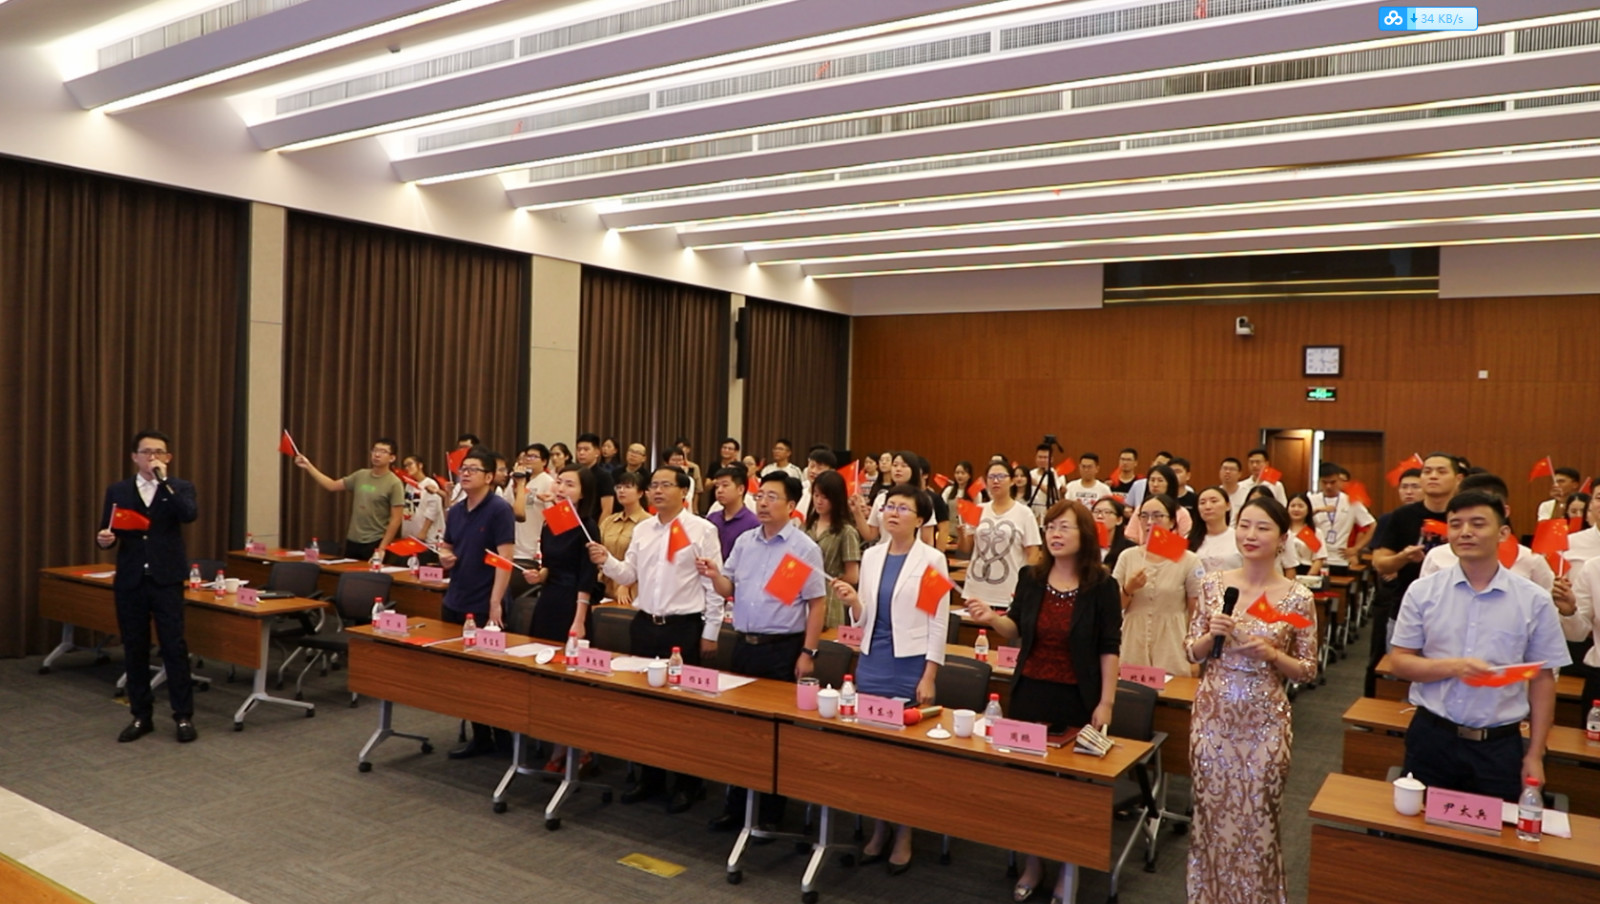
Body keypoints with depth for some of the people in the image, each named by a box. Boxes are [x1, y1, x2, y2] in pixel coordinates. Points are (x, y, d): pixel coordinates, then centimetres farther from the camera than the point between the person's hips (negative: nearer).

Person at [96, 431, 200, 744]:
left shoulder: (181, 487, 3)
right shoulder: (117, 491, 9)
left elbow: (189, 515, -18)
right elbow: (108, 533, 7)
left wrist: (164, 480, -19)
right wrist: (104, 539, -15)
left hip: (166, 580, -3)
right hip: (129, 581, 3)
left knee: (174, 647, -3)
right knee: (134, 650, 8)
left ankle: (184, 716, 5)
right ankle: (141, 716, 19)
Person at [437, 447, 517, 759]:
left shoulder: (499, 509, -13)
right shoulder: (455, 511, 9)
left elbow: (505, 559, -18)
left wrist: (495, 603, -22)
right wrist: (445, 557, -3)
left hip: (485, 607, -8)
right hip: (454, 603, 8)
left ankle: (501, 733, 14)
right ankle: (480, 735, 23)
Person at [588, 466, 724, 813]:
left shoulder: (701, 530, -8)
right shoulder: (642, 529, 8)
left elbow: (713, 584, -8)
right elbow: (629, 575, 11)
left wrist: (710, 633, -8)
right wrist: (606, 561, -9)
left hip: (684, 627, -5)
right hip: (645, 624, 5)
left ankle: (688, 783, 19)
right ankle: (650, 777, 29)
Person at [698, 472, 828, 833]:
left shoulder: (804, 548, -9)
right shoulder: (744, 541, 8)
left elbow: (817, 604, -10)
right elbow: (730, 589, 12)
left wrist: (808, 653, -14)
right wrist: (715, 576, -11)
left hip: (782, 648, -5)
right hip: (745, 644, 6)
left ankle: (772, 812, 18)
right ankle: (735, 805, 26)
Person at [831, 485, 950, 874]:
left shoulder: (931, 560, -7)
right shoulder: (871, 556, 7)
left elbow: (938, 623, -8)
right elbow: (864, 619, 12)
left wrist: (929, 678, -12)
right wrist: (852, 601, -10)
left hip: (910, 665, -5)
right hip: (872, 662, 5)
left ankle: (904, 837, 18)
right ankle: (878, 830, 24)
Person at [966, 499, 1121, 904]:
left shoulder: (1101, 586, -10)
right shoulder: (1031, 578, 0)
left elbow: (1109, 648, -8)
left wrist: (1106, 703, -11)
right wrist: (992, 619, -10)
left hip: (1076, 698, -3)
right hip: (1030, 690, 4)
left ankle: (1069, 866, 26)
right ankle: (1032, 861, 29)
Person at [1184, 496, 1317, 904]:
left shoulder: (1298, 598, -7)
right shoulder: (1213, 583, -1)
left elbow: (1308, 670, 1)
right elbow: (1192, 653, 5)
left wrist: (1272, 654, -17)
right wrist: (1213, 634, -15)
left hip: (1265, 722, -2)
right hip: (1212, 716, 2)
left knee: (1257, 817, 8)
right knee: (1211, 812, 12)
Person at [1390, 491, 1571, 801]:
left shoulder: (1534, 601, -3)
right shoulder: (1422, 591, -2)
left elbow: (1542, 680, 3)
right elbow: (1400, 661, -1)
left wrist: (1535, 755, 2)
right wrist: (1452, 667, -19)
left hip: (1499, 746, 0)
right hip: (1431, 737, 1)